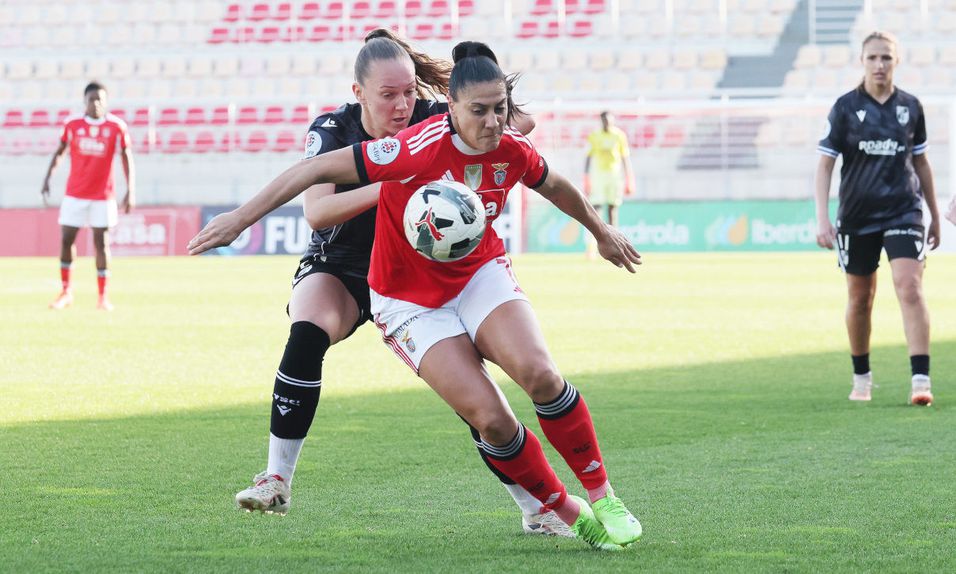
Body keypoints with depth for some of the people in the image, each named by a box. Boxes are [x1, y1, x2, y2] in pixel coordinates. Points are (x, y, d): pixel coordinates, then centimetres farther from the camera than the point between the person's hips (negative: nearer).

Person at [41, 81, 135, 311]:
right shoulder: (72, 124, -1)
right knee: (66, 240, 0)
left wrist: (130, 191, -8)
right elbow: (59, 152, 10)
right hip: (74, 195, 1)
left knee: (101, 244, -2)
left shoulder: (117, 127, -5)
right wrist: (47, 179, 1)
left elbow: (127, 159, -1)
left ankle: (103, 296, 6)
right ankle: (66, 292, 15)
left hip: (102, 196, -1)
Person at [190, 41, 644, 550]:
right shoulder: (418, 150, -28)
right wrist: (240, 218, -26)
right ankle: (568, 513, 2)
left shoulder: (512, 150, -11)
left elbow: (556, 187, 14)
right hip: (413, 301, -4)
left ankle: (603, 497, -8)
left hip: (481, 274, 4)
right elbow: (318, 169, -25)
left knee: (539, 373, -23)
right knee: (491, 419, -18)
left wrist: (601, 231, 31)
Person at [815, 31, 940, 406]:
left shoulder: (910, 107, 4)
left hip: (904, 212, 0)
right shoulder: (845, 107, -3)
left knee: (910, 288, -17)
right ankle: (861, 378, 28)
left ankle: (921, 380, -20)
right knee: (859, 300, 10)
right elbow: (825, 164, -3)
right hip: (856, 216, 0)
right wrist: (822, 219, -13)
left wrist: (935, 215, 19)